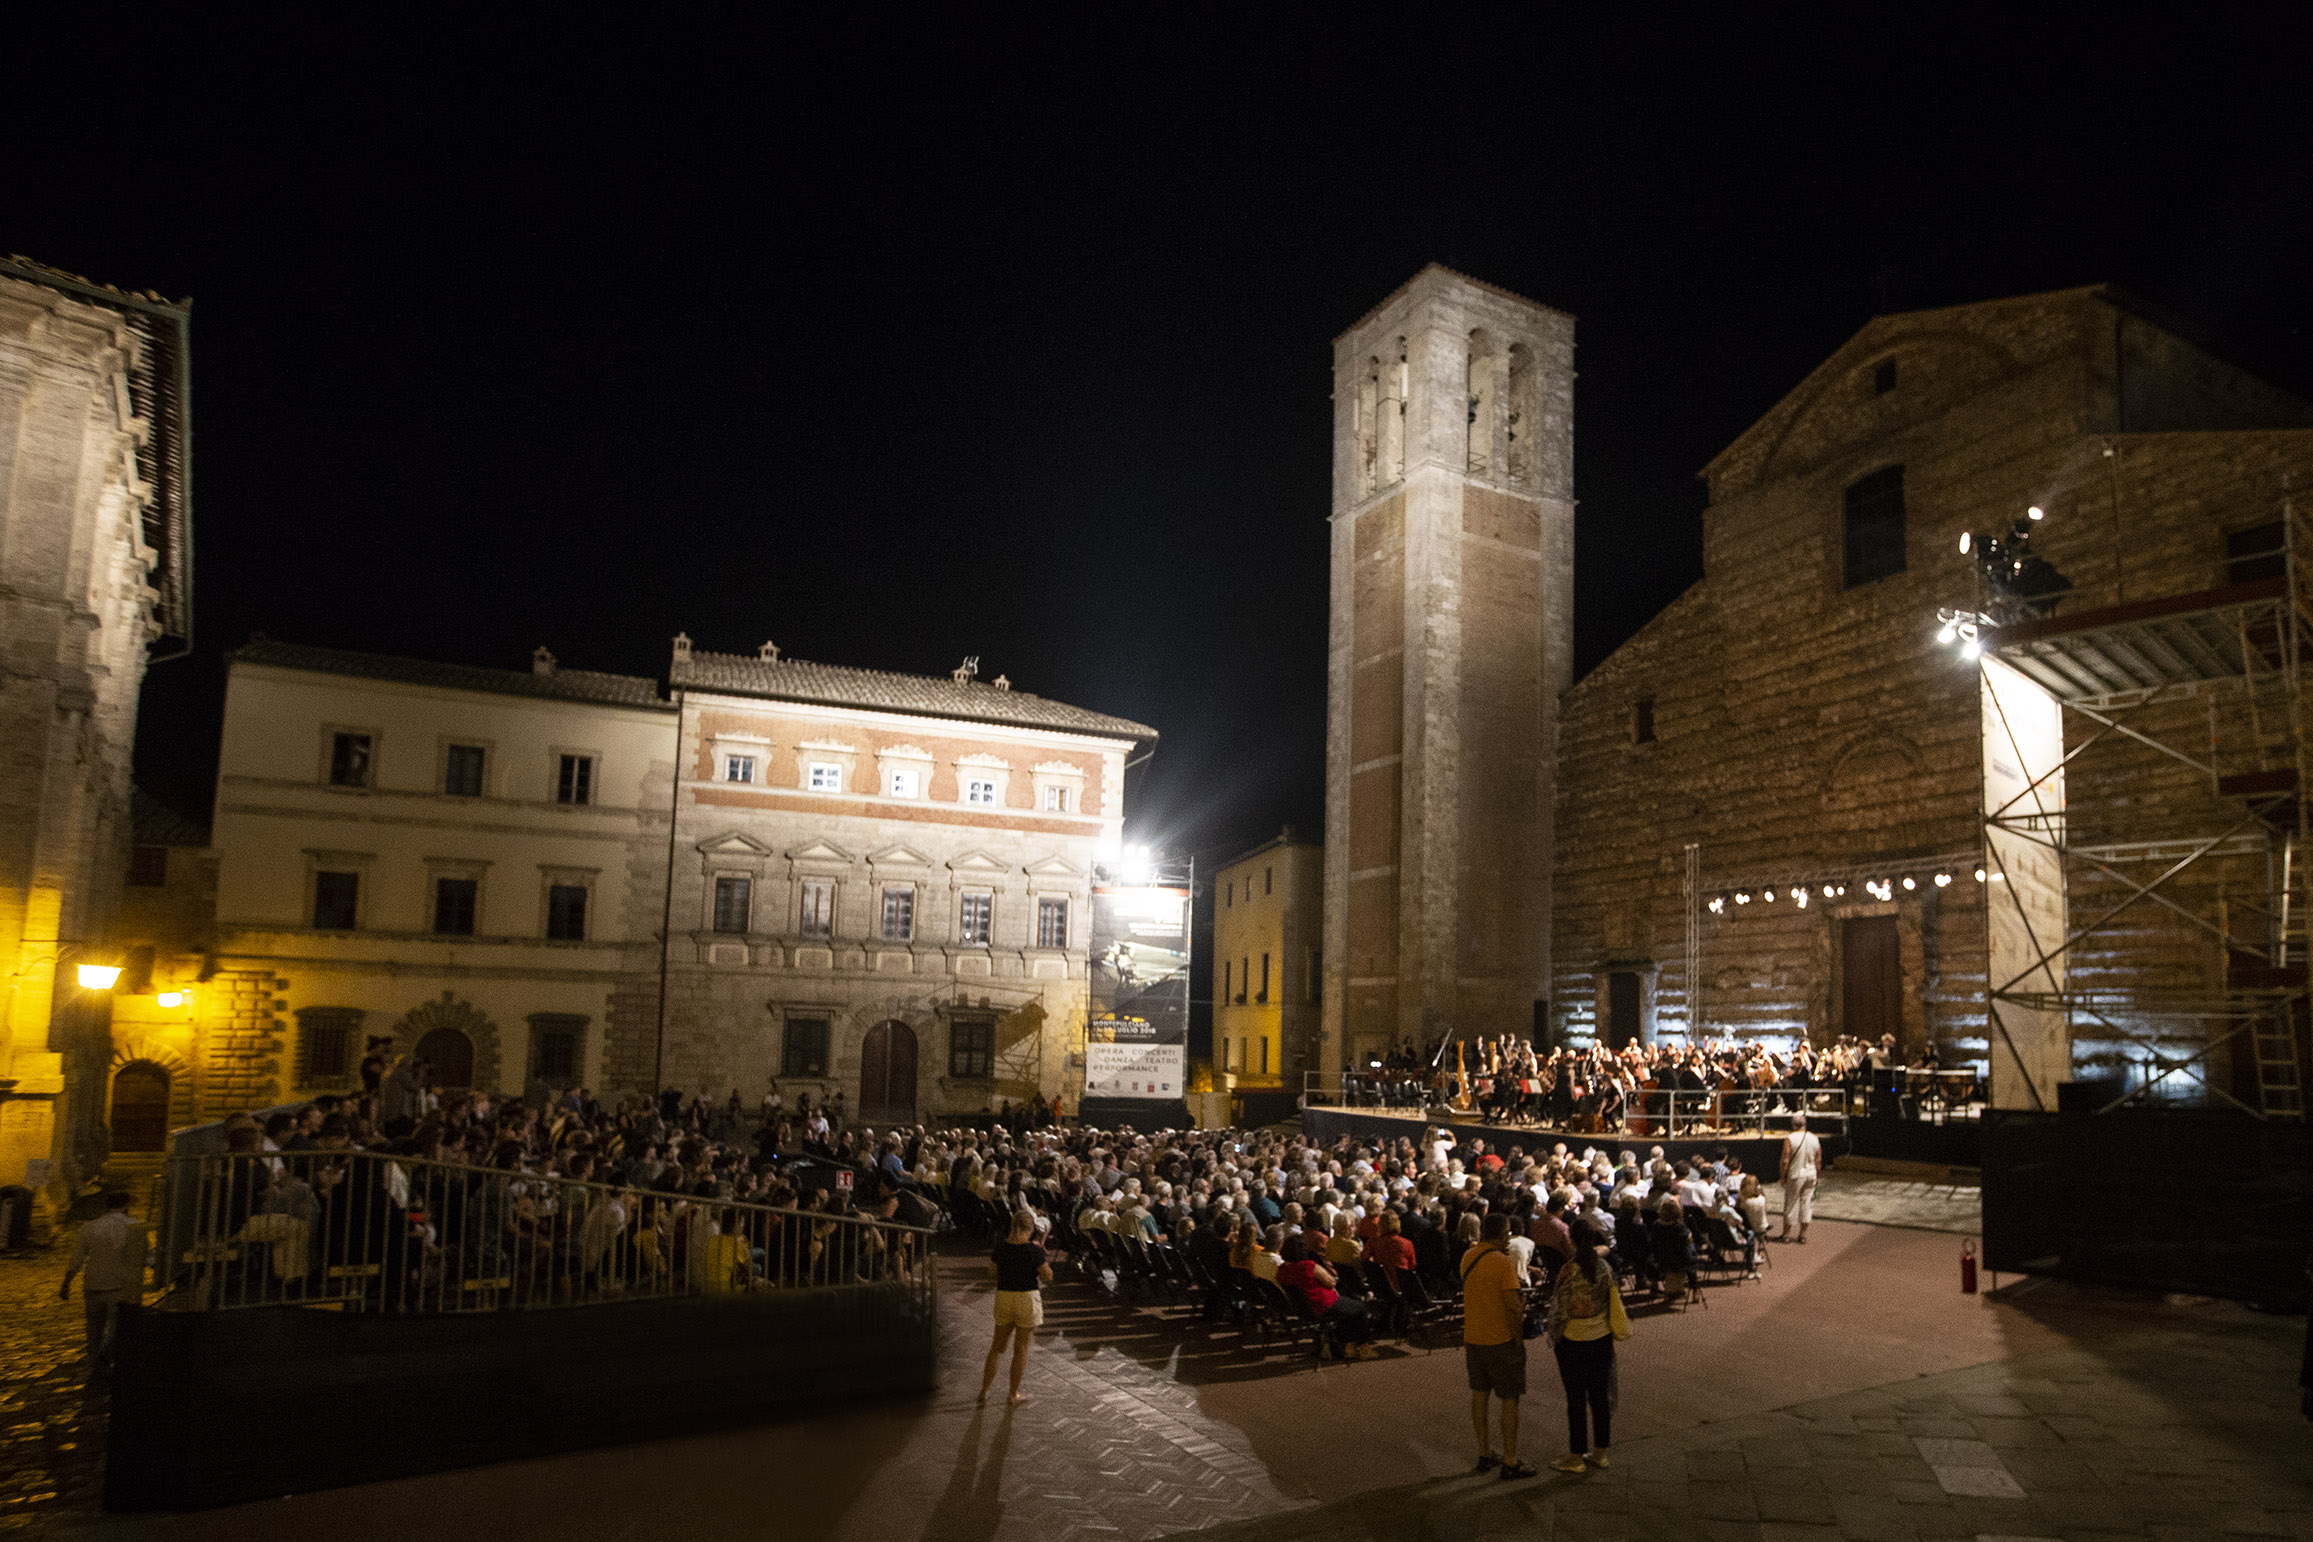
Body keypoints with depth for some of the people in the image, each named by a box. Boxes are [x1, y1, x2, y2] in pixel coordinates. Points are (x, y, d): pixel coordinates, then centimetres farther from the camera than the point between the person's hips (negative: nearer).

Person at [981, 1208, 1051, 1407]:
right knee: (1021, 1348, 9)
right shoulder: (1033, 1249, -16)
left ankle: (984, 1390, 19)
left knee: (997, 1346, 18)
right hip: (1027, 1297, -4)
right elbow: (1047, 1275, -10)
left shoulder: (1001, 1247, -3)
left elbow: (994, 1272, 9)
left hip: (1003, 1296, 4)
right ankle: (1013, 1396, 15)